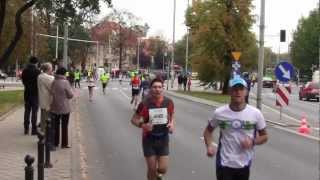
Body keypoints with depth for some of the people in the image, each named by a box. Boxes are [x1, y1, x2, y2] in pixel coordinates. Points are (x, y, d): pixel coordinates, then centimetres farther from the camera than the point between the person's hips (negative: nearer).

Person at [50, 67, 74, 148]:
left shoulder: (53, 82, -3)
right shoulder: (65, 82, -18)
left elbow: (51, 93, 5)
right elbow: (70, 95, -11)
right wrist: (70, 88, 6)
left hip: (54, 107, 4)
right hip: (64, 108, -4)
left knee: (55, 125, 16)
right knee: (64, 126, 8)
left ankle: (55, 142, 22)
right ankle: (64, 143, 11)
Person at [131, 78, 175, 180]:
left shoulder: (168, 102, -7)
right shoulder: (145, 104, -14)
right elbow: (134, 119, -4)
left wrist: (172, 124, -8)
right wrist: (142, 125, -24)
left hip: (163, 140, 2)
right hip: (149, 140, -2)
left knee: (163, 169, 0)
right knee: (152, 170, 5)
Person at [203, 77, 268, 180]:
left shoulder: (255, 114, -8)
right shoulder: (219, 113, -8)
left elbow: (264, 136, 4)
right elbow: (208, 130, 8)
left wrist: (252, 141, -17)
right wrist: (209, 146, -12)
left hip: (244, 165, 2)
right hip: (224, 164, -2)